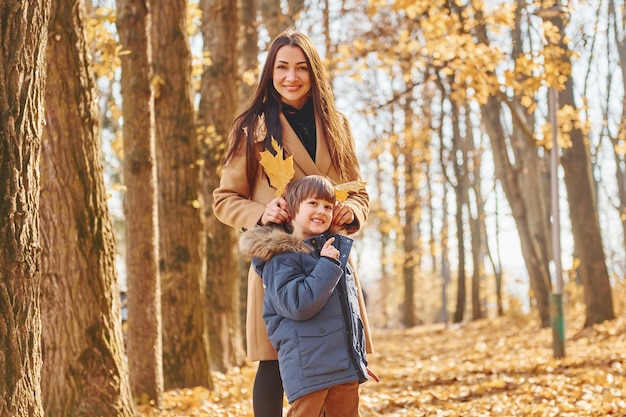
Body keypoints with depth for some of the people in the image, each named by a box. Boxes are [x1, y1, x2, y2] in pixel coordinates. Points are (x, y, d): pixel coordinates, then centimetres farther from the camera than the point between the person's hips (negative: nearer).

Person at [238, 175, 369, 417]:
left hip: (345, 366, 7)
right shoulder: (280, 257, -8)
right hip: (307, 367, -7)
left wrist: (359, 358, 22)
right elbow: (298, 305, -21)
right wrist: (327, 266, -16)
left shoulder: (336, 250, 16)